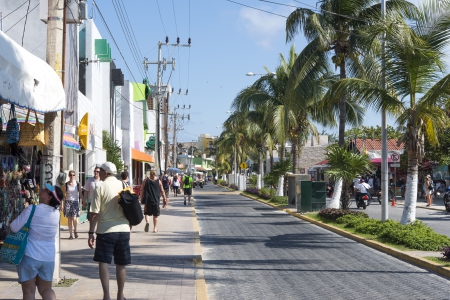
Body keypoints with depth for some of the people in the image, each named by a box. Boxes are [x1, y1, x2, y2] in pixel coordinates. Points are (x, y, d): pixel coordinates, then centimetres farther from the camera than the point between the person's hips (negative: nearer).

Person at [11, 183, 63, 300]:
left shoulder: (32, 209, -15)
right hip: (49, 257, 5)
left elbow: (14, 228, -12)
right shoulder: (56, 212, 1)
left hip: (30, 255, -4)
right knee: (46, 290, 15)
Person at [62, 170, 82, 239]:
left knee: (74, 218, -12)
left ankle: (75, 231, 15)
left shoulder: (77, 184, 3)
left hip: (75, 202, -1)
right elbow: (64, 195, 7)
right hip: (68, 202, 1)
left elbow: (80, 194, 6)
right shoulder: (66, 184, 4)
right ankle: (70, 235, 8)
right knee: (69, 219, 1)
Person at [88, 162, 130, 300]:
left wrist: (91, 233, -4)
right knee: (120, 264, 12)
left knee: (103, 263, 1)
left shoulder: (101, 186, -5)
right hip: (123, 229, 4)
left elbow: (95, 213, -9)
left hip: (105, 230, -4)